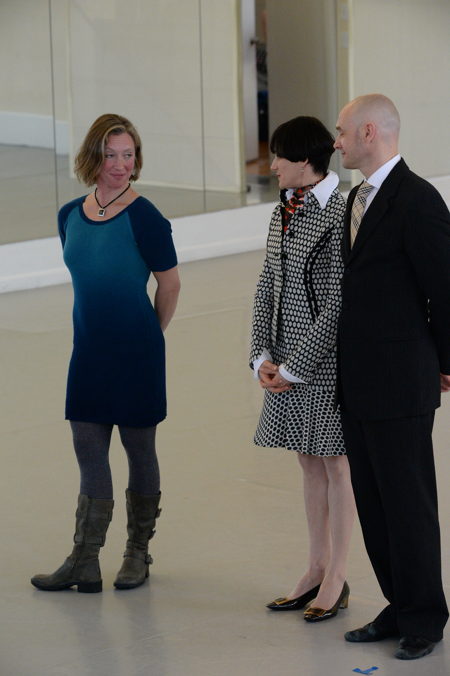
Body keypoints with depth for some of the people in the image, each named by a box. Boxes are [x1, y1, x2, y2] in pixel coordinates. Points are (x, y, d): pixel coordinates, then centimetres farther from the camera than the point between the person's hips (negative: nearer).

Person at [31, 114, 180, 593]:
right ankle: (84, 564, 10)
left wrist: (146, 336, 7)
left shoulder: (143, 217, -14)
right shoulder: (71, 216, 3)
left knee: (139, 448, 8)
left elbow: (169, 284, -4)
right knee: (89, 453, 6)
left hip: (135, 353, -5)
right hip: (88, 350, 5)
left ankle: (138, 553, 23)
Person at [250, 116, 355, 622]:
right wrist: (264, 357, -1)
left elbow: (336, 305, -19)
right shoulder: (283, 212, 7)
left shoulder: (339, 217, -17)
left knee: (335, 464, 5)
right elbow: (267, 287, 10)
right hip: (286, 362, 7)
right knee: (310, 463, 15)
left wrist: (296, 367, -16)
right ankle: (317, 569, 26)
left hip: (326, 362, -7)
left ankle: (337, 579, 15)